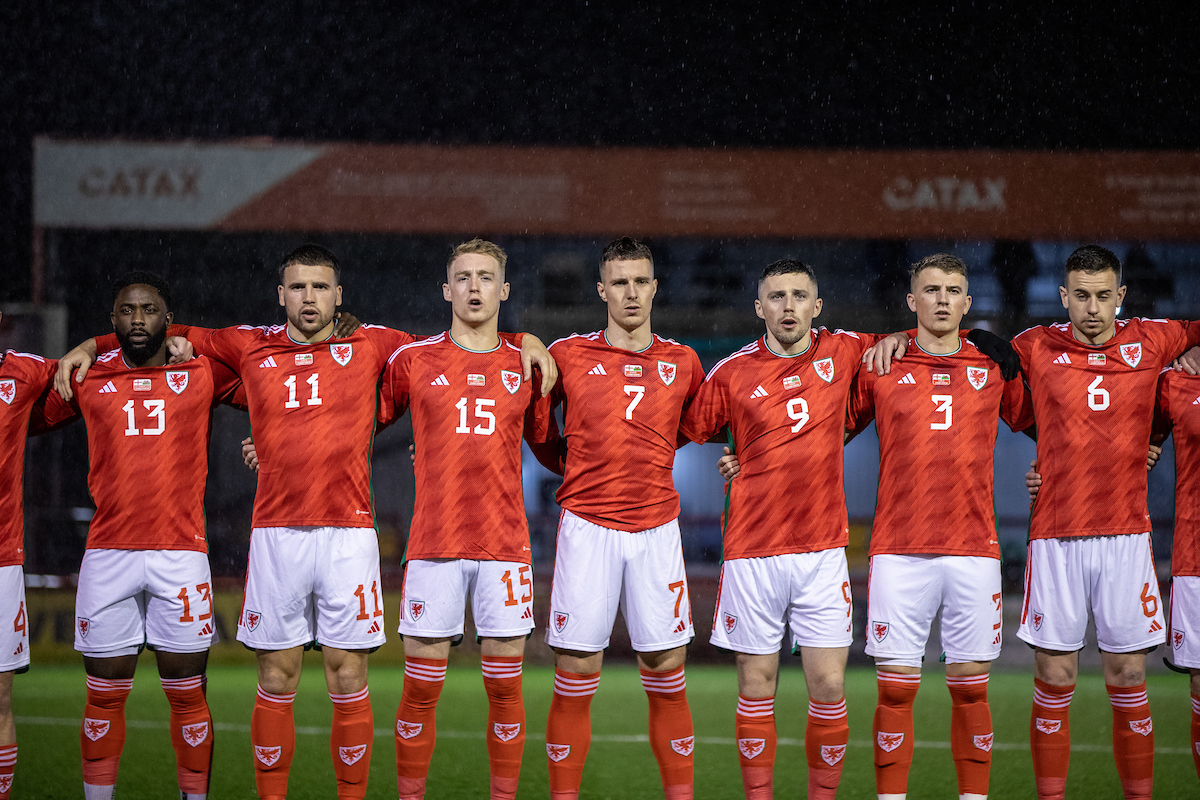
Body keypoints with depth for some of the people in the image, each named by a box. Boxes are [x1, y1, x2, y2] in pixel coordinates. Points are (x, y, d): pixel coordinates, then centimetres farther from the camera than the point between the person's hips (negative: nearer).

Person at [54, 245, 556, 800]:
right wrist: (89, 347, 15)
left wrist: (526, 343, 5)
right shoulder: (250, 346, 9)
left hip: (348, 533, -1)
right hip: (275, 534, 1)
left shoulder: (369, 345, 7)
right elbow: (172, 335, 21)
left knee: (348, 680, 0)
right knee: (276, 682, 3)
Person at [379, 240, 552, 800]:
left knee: (505, 686, 3)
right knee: (421, 687, 0)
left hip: (506, 544, 1)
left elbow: (546, 445, 22)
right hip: (433, 543, -1)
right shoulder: (414, 360, 5)